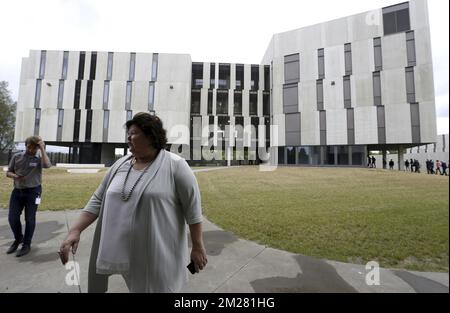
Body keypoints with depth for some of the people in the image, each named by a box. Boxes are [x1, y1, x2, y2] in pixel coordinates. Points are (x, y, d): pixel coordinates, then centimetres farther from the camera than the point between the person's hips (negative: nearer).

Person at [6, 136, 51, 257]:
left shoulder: (39, 159, -6)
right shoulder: (16, 157, 4)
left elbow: (47, 165, -29)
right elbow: (8, 172, 10)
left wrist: (42, 149, -24)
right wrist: (15, 176, -13)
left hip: (33, 192, -3)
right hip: (17, 191, 4)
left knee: (30, 219, 4)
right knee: (12, 217, 8)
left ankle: (26, 245, 20)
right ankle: (18, 239, 35)